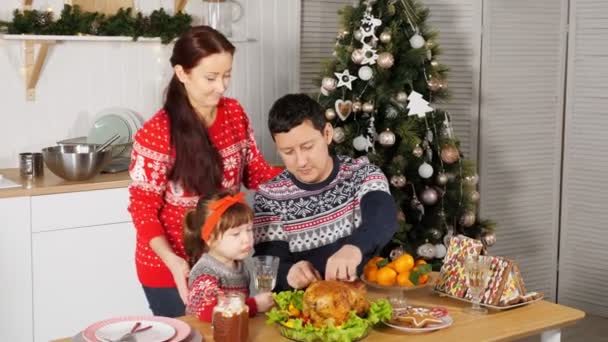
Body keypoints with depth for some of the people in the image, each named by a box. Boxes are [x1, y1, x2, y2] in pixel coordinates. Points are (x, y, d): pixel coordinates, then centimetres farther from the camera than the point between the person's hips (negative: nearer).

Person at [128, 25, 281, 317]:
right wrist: (172, 260, -30)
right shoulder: (156, 133, -19)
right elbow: (143, 207, -16)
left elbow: (254, 172, 6)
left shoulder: (235, 113, -2)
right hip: (170, 267, -5)